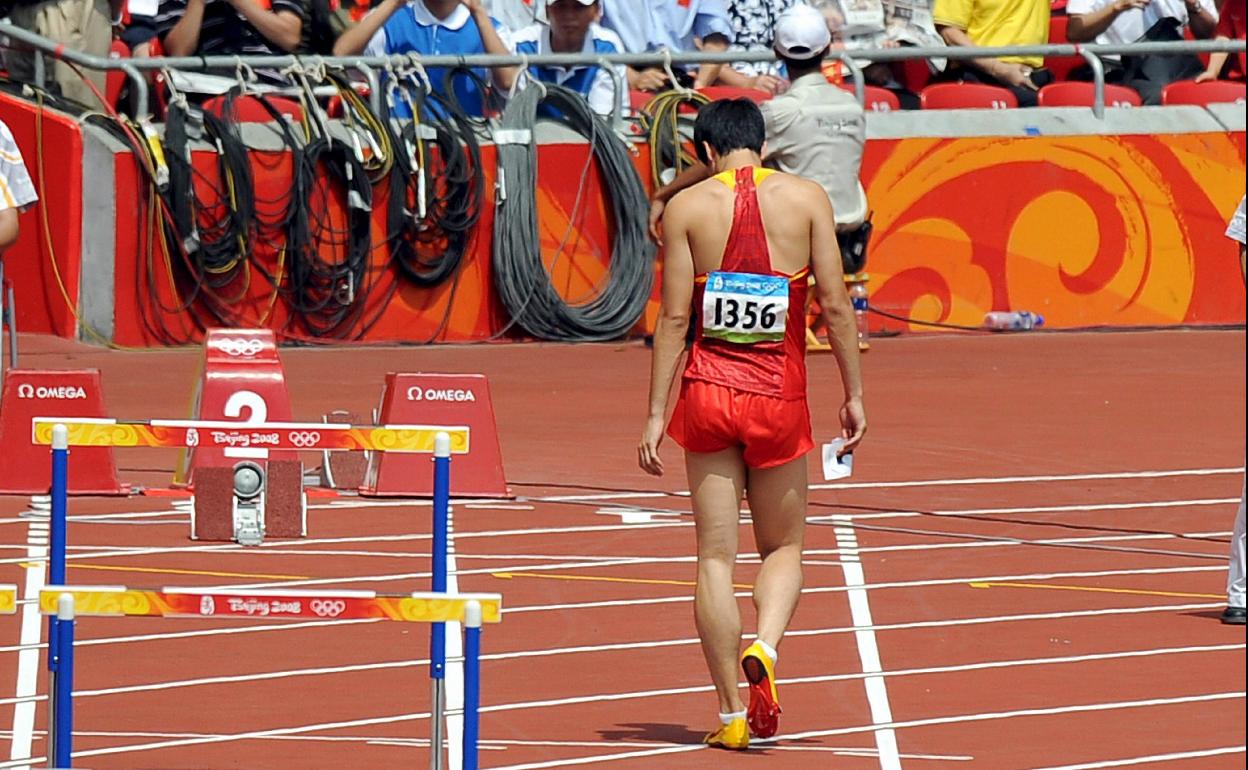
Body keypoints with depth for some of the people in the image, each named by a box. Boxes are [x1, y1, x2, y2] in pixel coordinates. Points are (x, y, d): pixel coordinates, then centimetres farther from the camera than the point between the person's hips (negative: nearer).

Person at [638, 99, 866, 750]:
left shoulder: (687, 207, -1)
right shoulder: (805, 198, -1)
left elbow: (674, 317, -3)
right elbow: (835, 305, -3)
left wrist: (656, 414, 0)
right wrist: (853, 393, 6)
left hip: (708, 394, 0)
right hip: (779, 398, 0)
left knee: (716, 555, 7)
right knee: (782, 548, 16)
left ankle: (731, 713, 5)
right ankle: (764, 650, -14)